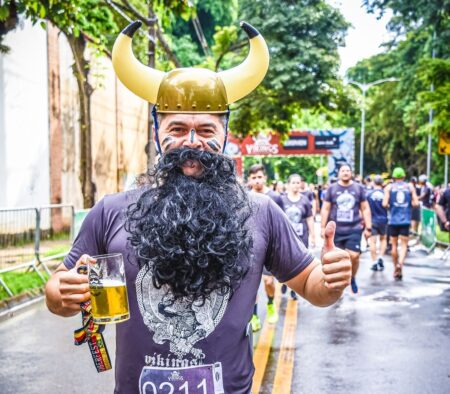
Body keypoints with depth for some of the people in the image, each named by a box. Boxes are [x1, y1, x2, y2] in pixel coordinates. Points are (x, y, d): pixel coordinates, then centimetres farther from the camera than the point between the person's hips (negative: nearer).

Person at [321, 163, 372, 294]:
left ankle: (352, 278, 19)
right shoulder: (332, 188, 3)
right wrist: (323, 227, 1)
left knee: (354, 256, -8)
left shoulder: (359, 188, 5)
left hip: (354, 229, 0)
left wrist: (368, 227, 3)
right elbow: (325, 209, 5)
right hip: (335, 229, 0)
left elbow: (365, 209, 7)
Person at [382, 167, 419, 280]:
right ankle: (400, 263, -25)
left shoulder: (389, 187, 1)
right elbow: (416, 203, -2)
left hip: (393, 220, 0)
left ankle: (396, 268, 19)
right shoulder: (410, 187, 5)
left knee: (394, 244, 11)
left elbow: (385, 204, -9)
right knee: (404, 244, 1)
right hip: (405, 220, 0)